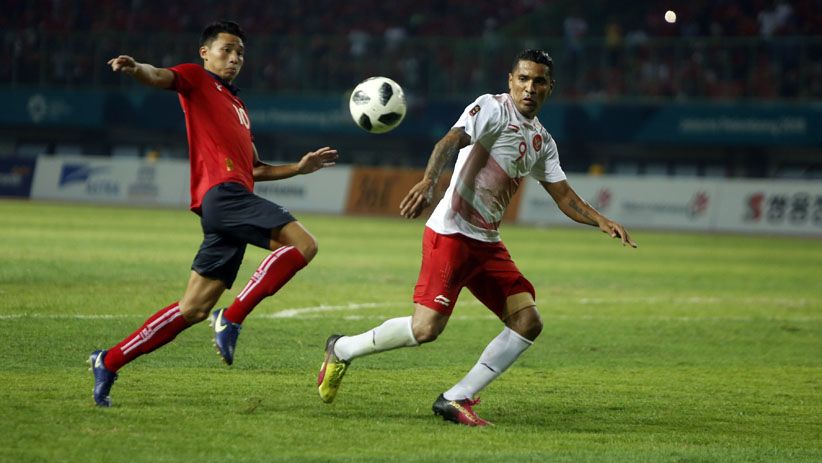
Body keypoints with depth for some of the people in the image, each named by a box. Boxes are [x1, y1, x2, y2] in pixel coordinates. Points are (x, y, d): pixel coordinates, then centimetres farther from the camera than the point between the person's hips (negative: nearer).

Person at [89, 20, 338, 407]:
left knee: (195, 309, 4)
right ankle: (231, 319, -20)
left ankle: (109, 362, 9)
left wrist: (299, 168, 27)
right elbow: (160, 77, -13)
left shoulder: (238, 107, 33)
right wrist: (136, 69, -35)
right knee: (303, 245, -21)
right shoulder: (196, 80, 9)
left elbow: (255, 170, 37)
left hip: (235, 198, 9)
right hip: (222, 192, -9)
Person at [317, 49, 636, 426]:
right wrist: (428, 182, -41)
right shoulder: (492, 108, -6)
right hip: (451, 234, -8)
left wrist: (602, 222, 3)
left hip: (488, 244, 8)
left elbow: (564, 198, 20)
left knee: (528, 323, -5)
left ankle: (456, 399, 0)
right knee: (426, 328, -17)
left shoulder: (543, 142, 16)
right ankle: (342, 349, 7)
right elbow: (451, 142, -22)